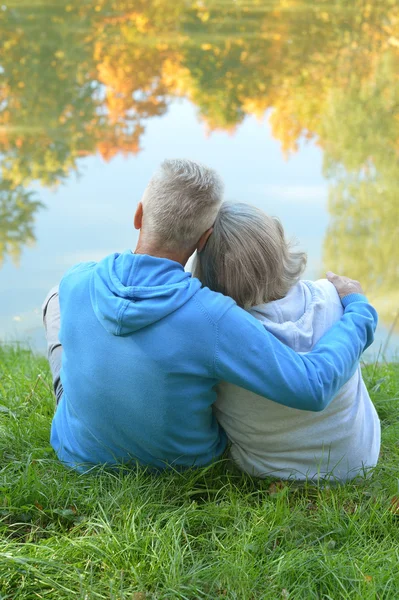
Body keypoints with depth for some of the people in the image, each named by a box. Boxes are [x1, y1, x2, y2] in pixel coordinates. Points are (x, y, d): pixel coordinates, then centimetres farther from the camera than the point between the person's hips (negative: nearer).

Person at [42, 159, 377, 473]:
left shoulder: (76, 284, -26)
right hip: (186, 459, -1)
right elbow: (314, 386, -33)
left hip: (84, 454, 1)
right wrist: (356, 307, -19)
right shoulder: (211, 318, -38)